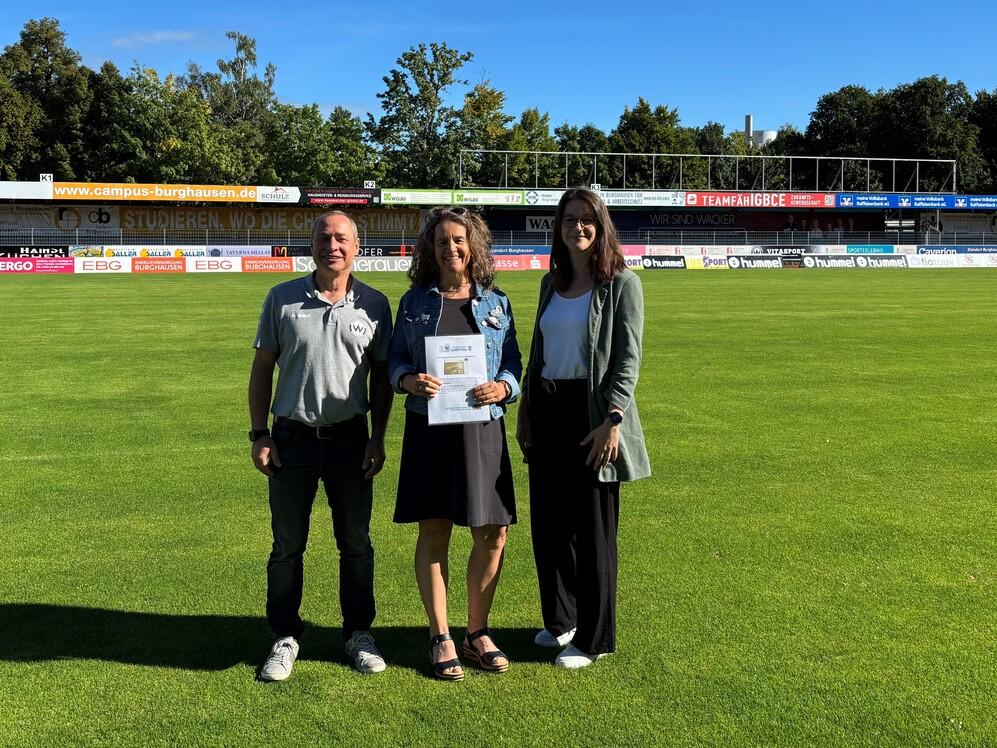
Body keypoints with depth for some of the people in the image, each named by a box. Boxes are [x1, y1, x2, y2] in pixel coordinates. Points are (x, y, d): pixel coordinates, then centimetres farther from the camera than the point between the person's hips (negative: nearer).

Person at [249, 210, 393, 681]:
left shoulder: (374, 304, 1)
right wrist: (258, 435, -1)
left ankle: (359, 633, 26)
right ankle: (285, 637, 23)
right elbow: (262, 368, 4)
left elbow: (381, 376, 6)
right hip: (293, 436, 0)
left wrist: (377, 439, 1)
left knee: (356, 542, 10)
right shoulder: (282, 299, 0)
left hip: (350, 438, 0)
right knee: (287, 545, 8)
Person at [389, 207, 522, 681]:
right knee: (434, 532, 4)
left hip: (482, 429, 1)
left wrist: (503, 387, -12)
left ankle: (477, 632, 23)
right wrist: (408, 380, -14)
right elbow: (395, 358, 7)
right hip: (429, 428, -1)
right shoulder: (415, 301, 6)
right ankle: (440, 638, 18)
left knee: (492, 534, 4)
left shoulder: (496, 303, 8)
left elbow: (514, 362, 8)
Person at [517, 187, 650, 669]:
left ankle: (592, 638, 16)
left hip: (591, 411, -6)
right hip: (547, 410, 6)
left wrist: (612, 419, -19)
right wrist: (525, 411, 13)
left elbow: (628, 358, -10)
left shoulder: (621, 283, -5)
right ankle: (561, 619, 31)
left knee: (591, 527, 2)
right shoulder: (551, 283, 12)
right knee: (548, 520, 12)